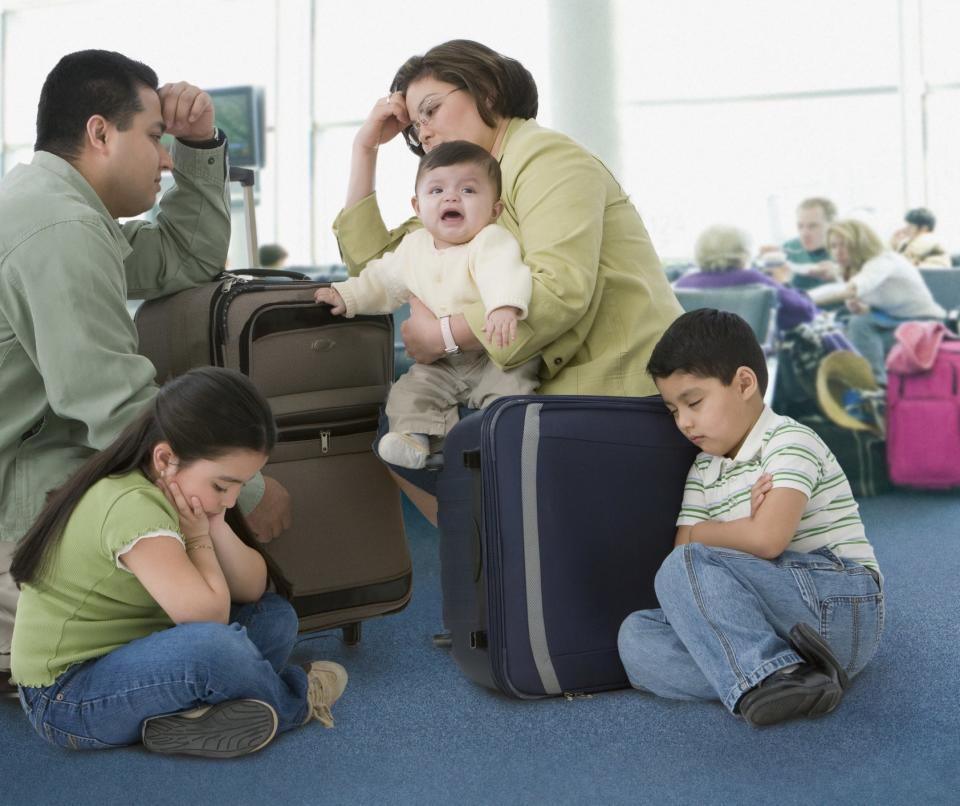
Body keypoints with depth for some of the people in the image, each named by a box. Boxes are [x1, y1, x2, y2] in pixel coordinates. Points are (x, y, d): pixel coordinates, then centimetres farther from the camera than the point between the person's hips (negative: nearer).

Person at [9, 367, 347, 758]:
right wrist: (198, 537, -17)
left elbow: (253, 590, 2)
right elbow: (206, 611, -34)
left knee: (277, 616, 2)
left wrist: (216, 527, -15)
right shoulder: (133, 508, -27)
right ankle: (294, 702, -2)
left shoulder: (175, 489, 1)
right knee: (214, 645, -33)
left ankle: (191, 715, -17)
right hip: (66, 696, -9)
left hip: (127, 655, 9)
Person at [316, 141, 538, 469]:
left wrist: (505, 307, -60)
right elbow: (383, 280, 25)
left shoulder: (492, 242, -18)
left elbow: (503, 271, -40)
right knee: (410, 389, -7)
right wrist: (348, 295, 16)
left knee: (508, 382, -29)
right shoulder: (413, 247, 7)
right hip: (441, 362, 6)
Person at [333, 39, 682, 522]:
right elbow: (371, 260, 14)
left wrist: (441, 334, -17)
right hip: (559, 391, 9)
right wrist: (365, 147, 13)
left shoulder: (545, 158, -8)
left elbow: (560, 290, -24)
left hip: (619, 385, -9)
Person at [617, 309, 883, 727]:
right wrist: (744, 526, -14)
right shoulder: (703, 472, 17)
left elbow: (767, 539, -21)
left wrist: (700, 534, -1)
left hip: (841, 606, -8)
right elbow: (680, 551, 4)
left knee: (686, 567, -25)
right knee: (636, 635, -12)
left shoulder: (790, 441, -6)